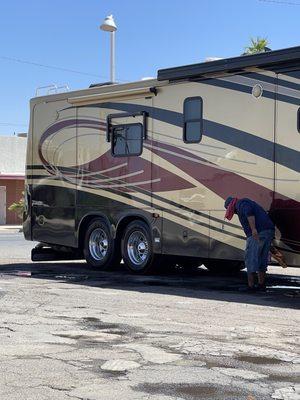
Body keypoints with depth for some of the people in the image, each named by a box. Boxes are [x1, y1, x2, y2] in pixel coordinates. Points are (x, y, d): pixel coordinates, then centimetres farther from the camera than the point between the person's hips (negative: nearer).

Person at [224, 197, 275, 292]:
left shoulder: (240, 203, 2)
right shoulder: (247, 203, 33)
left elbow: (249, 212, -21)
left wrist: (253, 229, -28)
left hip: (257, 233, -10)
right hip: (269, 231, 10)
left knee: (250, 259, -2)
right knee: (262, 260, 17)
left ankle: (251, 286, -1)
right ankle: (261, 285, 21)